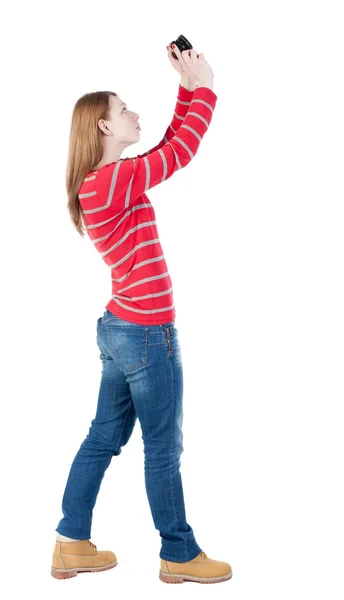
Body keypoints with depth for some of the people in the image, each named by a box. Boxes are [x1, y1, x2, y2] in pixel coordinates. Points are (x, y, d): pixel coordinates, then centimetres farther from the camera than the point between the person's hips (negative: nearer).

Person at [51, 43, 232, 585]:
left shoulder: (109, 180, 11)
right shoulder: (111, 182, -18)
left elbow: (171, 146, 18)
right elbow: (182, 152, -15)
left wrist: (188, 88, 11)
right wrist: (204, 86, -4)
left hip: (122, 330, 10)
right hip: (147, 335, -10)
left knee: (104, 439, 15)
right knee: (164, 450, 4)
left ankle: (72, 546, 23)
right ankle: (180, 556, 19)